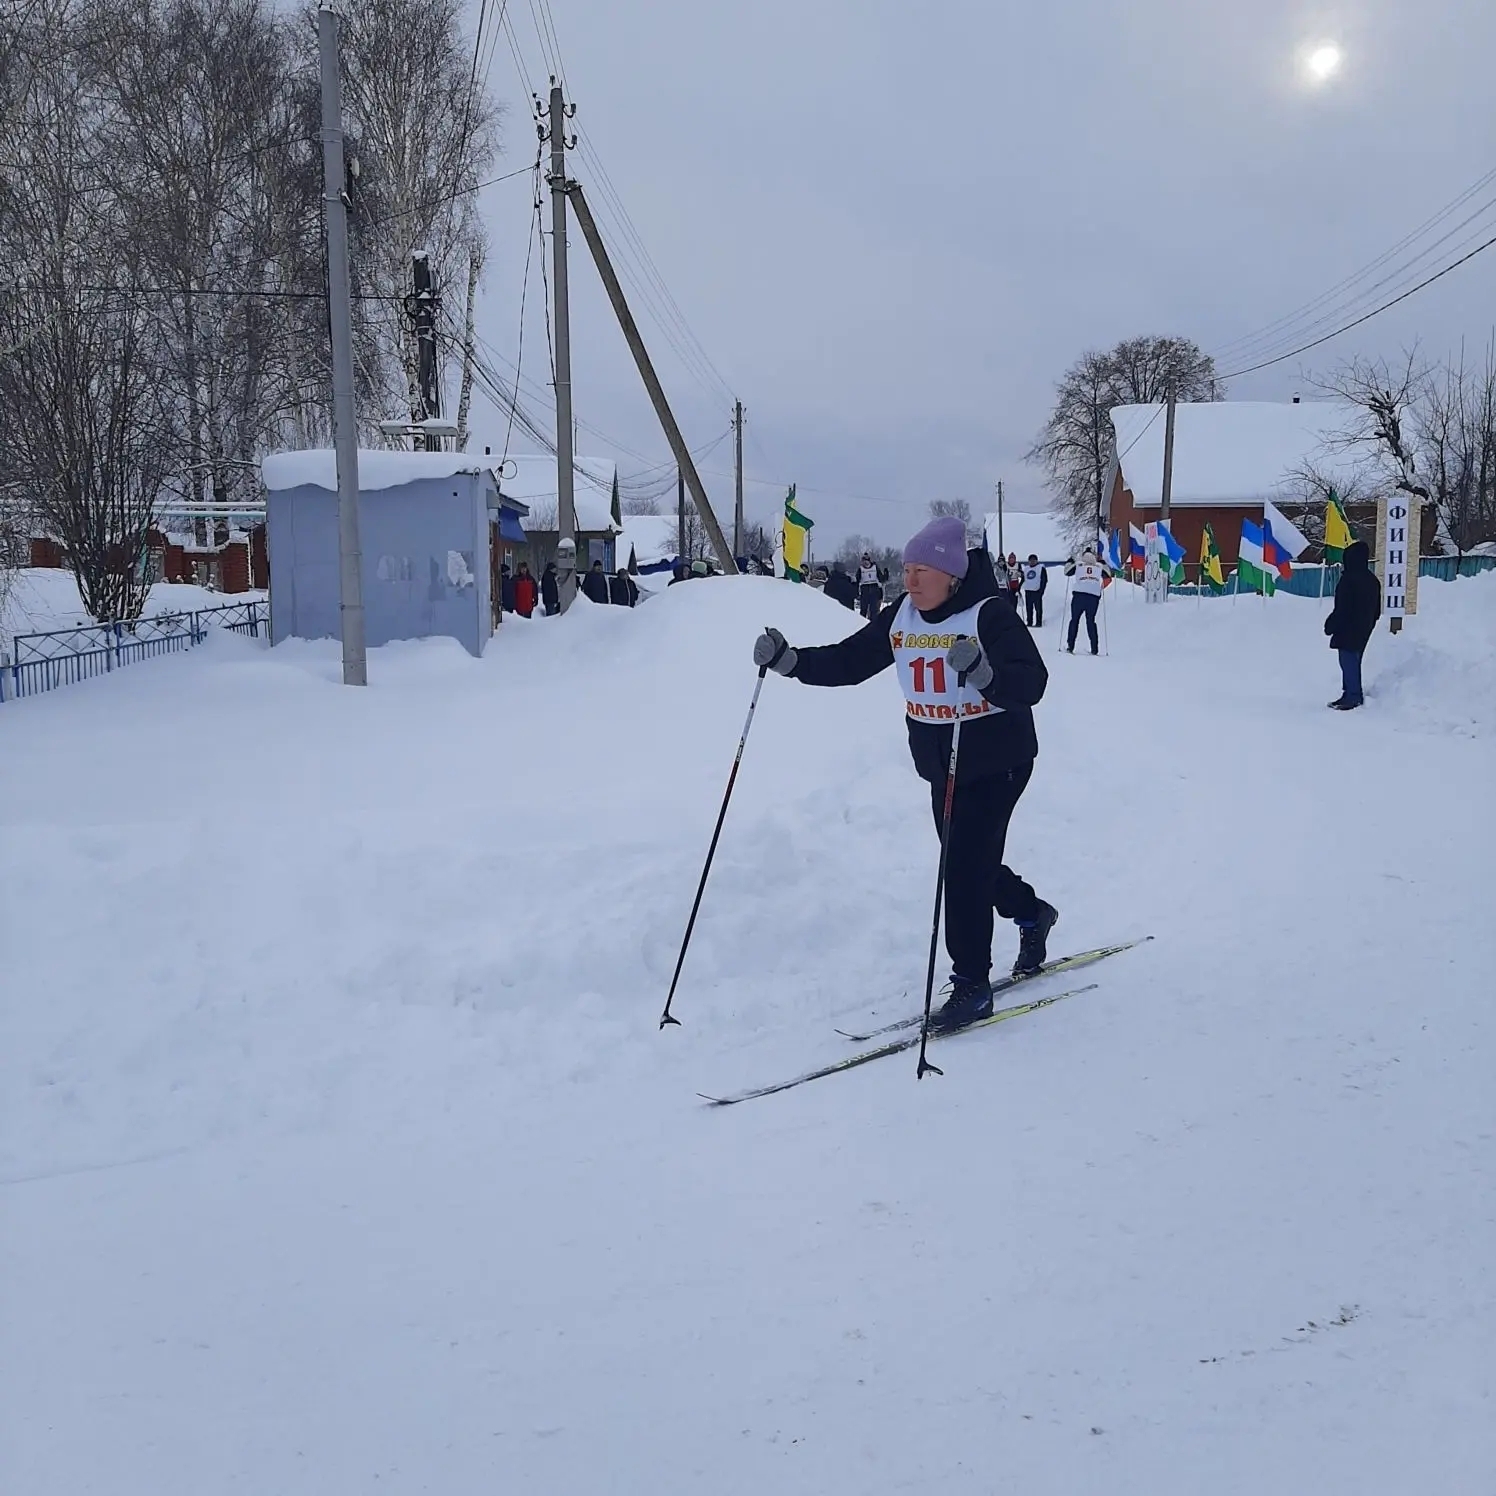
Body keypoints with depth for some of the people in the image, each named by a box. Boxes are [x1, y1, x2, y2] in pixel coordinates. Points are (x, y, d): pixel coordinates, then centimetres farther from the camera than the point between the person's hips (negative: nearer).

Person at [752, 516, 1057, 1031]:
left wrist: (983, 673, -45)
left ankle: (971, 986, 0)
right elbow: (847, 662, 1)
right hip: (941, 767, 7)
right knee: (968, 864, 19)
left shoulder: (990, 616, -18)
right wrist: (789, 661, -13)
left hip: (996, 761, -7)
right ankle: (1032, 914, 48)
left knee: (965, 869, -11)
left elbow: (1031, 684, -26)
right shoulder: (900, 617, 0)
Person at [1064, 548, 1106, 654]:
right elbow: (1107, 574, 29)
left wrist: (1071, 560, 35)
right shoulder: (1099, 566, 12)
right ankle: (1094, 649, 6)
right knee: (1091, 621, 11)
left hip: (1079, 595, -2)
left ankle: (1070, 646, 1)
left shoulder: (1078, 565, 7)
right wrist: (1101, 561, 38)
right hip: (1094, 597, 2)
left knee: (1074, 620, 7)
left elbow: (1067, 572, 19)